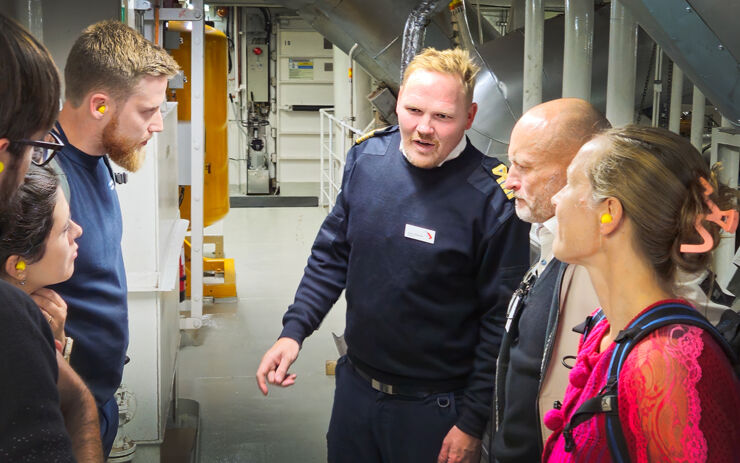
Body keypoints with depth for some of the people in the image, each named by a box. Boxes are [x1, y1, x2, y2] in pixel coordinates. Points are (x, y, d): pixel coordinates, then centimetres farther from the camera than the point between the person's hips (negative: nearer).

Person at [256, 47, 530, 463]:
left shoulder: (492, 198, -20)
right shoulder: (366, 158, -5)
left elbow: (501, 319, -15)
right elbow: (333, 255, 7)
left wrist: (472, 422, -12)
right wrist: (294, 330, -3)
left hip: (434, 409, -5)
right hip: (355, 385, 5)